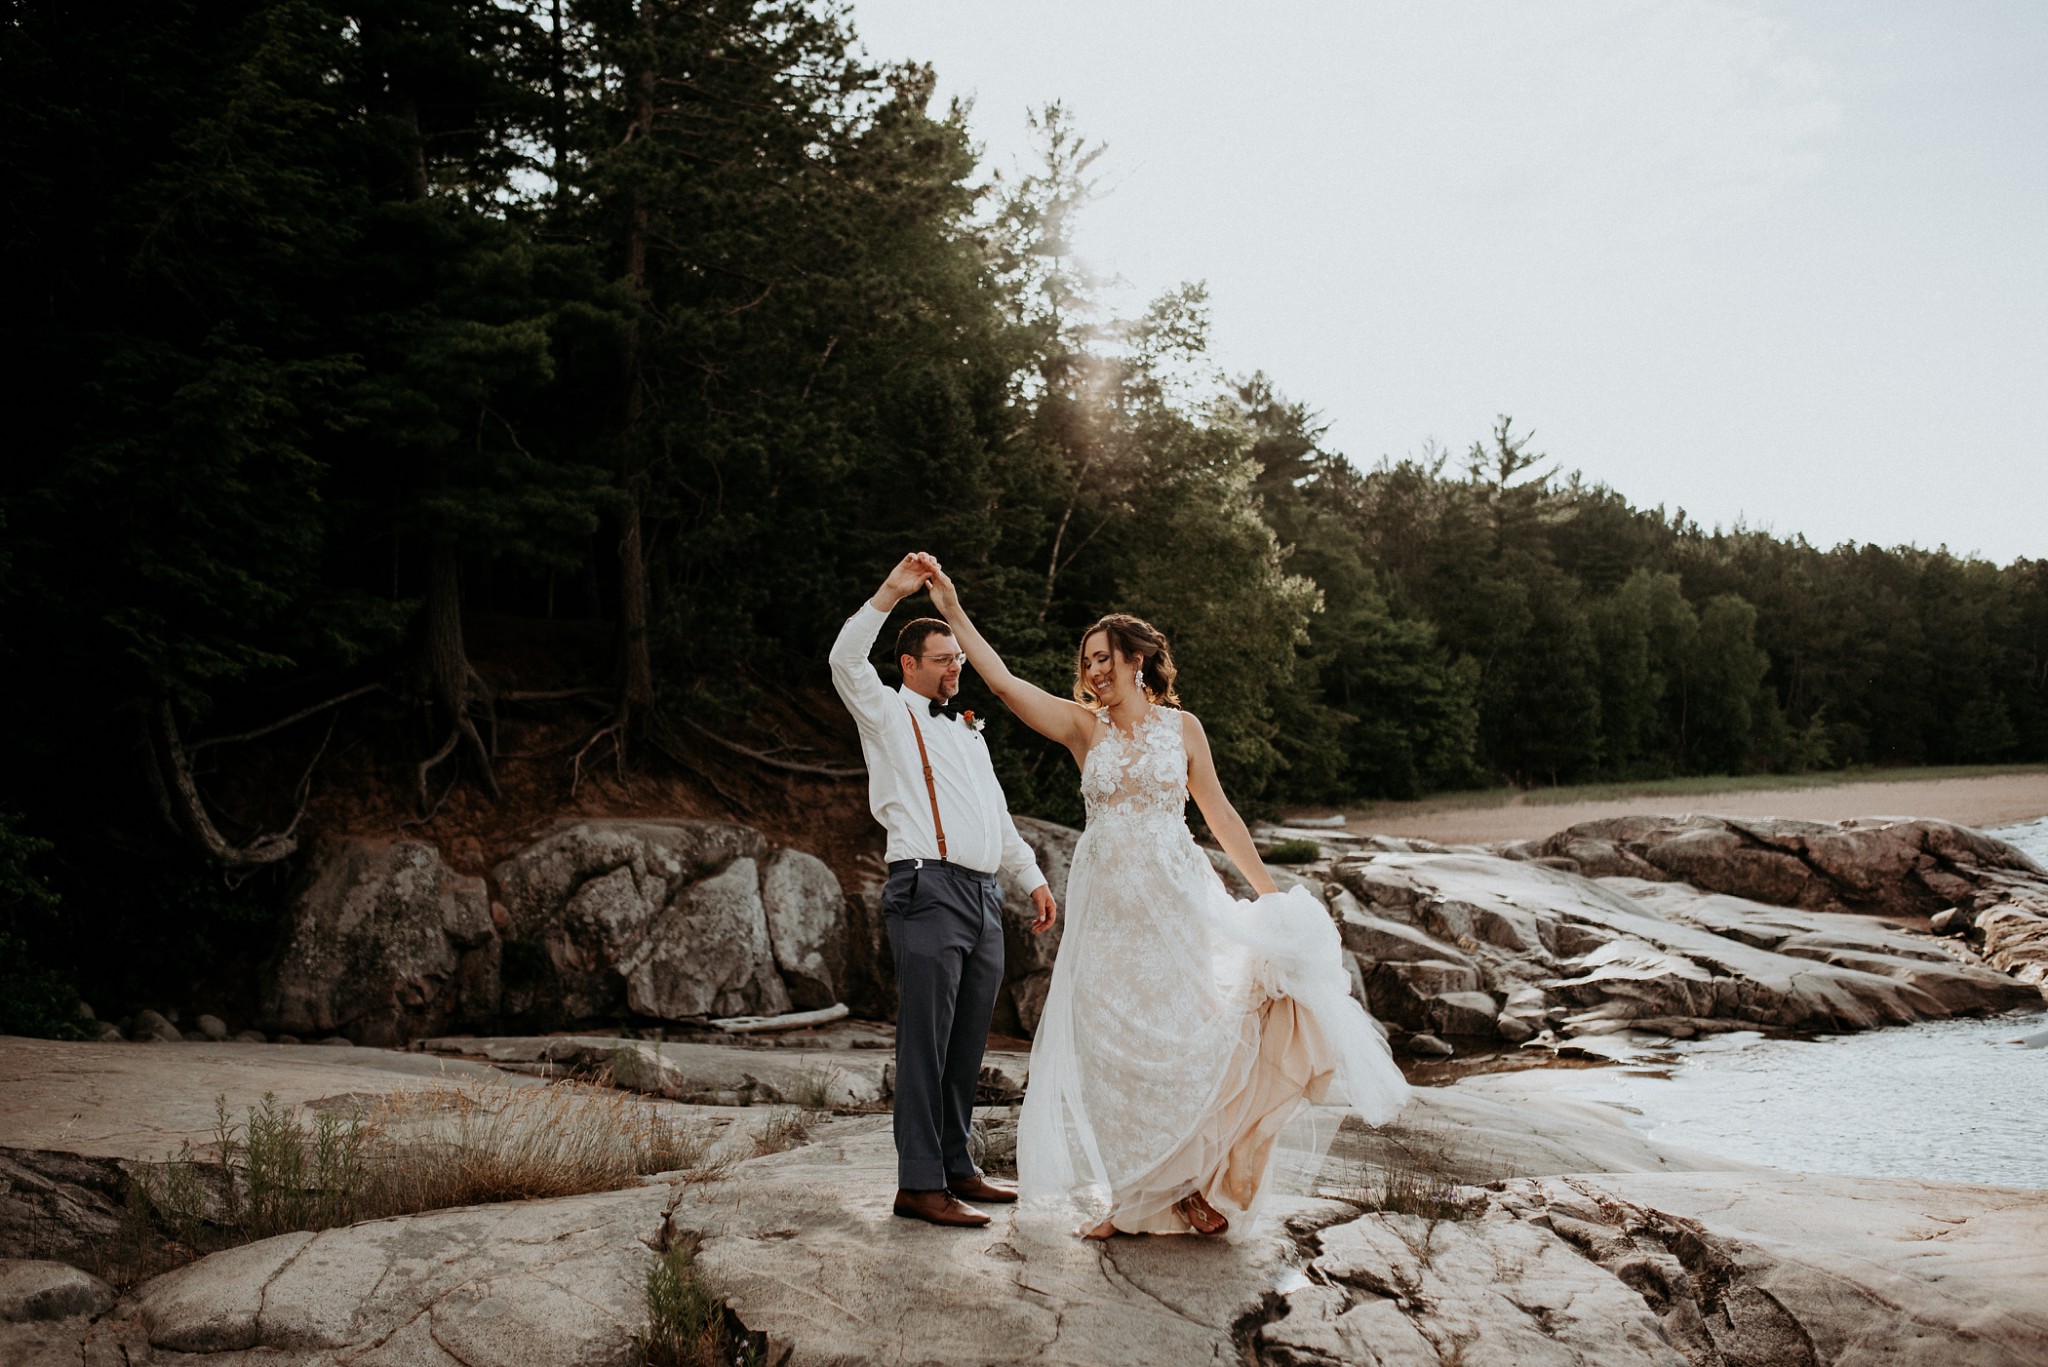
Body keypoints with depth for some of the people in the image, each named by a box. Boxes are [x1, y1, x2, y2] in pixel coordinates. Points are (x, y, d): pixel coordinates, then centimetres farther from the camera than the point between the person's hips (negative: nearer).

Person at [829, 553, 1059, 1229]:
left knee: (967, 1043, 10)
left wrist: (1033, 877, 23)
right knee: (925, 1043, -8)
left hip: (984, 896, 7)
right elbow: (846, 662, -14)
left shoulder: (967, 729, 26)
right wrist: (891, 593, -20)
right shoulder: (889, 714, 5)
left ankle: (955, 1166, 19)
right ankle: (918, 1184, -6)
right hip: (928, 892, -7)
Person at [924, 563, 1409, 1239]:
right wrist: (953, 610, -9)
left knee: (1189, 1033, -3)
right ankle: (1132, 1196, 13)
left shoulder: (1181, 726, 3)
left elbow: (1219, 812, 7)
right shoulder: (1083, 725, 3)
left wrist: (1268, 890, 6)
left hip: (1176, 898, -1)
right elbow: (1002, 681, -6)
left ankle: (1191, 1182, 13)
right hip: (1109, 903, 1)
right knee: (1114, 1045, 2)